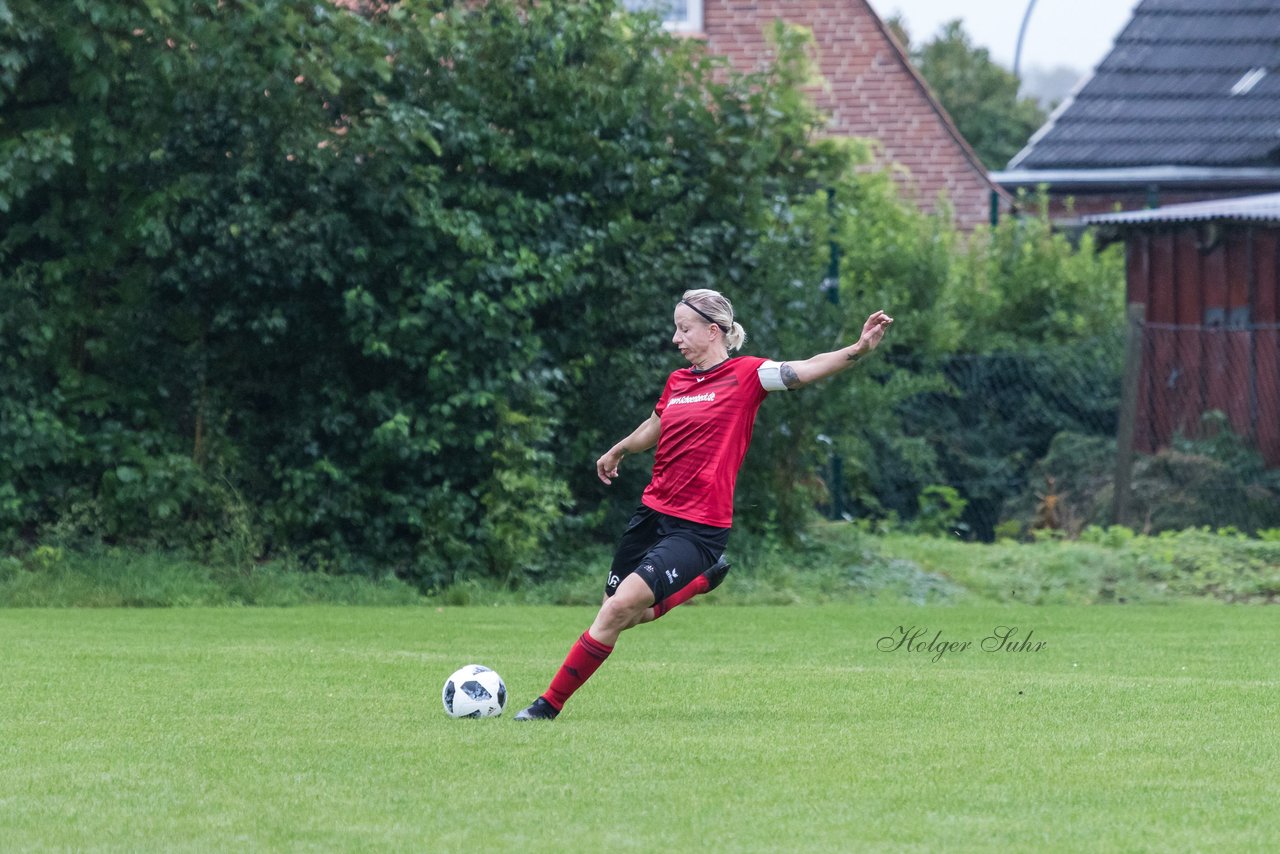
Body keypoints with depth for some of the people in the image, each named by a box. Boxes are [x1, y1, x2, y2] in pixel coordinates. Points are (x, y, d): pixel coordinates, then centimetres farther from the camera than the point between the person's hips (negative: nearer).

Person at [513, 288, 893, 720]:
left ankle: (551, 704, -9)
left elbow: (806, 370, -20)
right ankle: (701, 580, 34)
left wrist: (856, 351, -37)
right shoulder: (677, 382, 11)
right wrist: (617, 452, 50)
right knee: (618, 615, 12)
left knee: (619, 608, -18)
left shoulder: (745, 374, -7)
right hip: (652, 514, 7)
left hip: (699, 528, -7)